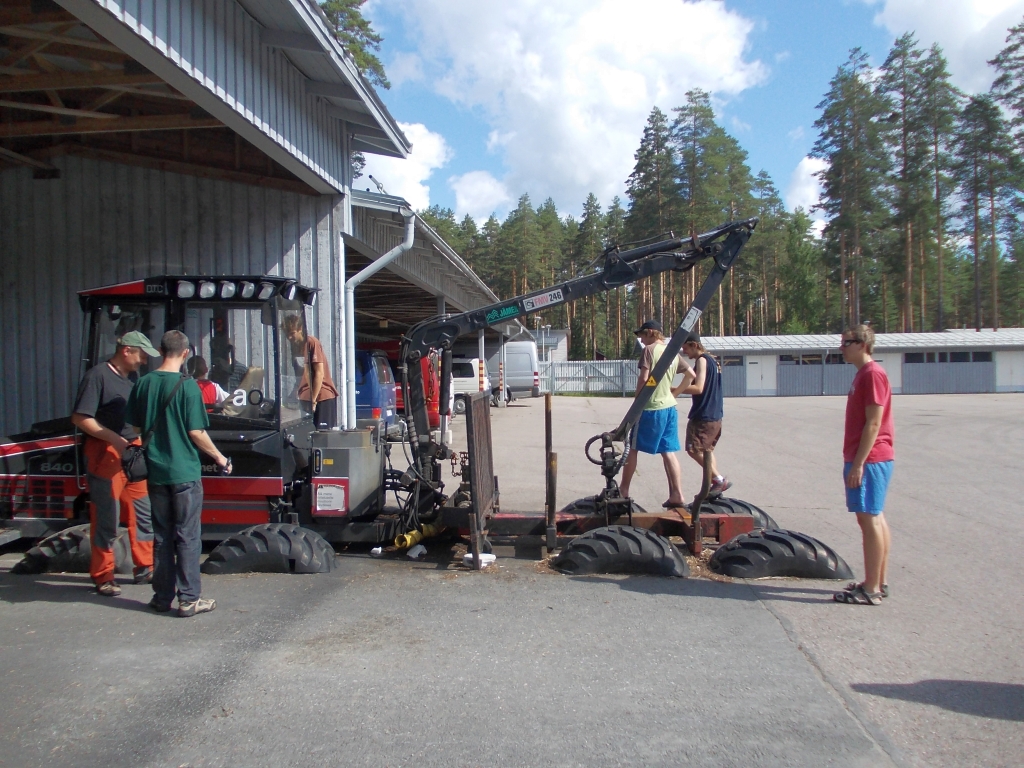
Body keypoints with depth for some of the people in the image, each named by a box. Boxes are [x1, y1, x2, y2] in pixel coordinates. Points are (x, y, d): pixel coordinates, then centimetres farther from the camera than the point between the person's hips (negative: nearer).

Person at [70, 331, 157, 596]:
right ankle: (103, 576, 13)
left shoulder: (132, 376, 13)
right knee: (107, 518, 0)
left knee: (142, 513, 11)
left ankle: (144, 568, 22)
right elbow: (80, 418, -17)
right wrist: (115, 439, -23)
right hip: (105, 454, -8)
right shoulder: (97, 375, -10)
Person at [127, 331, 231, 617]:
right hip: (185, 472, -5)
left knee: (162, 536, 14)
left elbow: (136, 428, 9)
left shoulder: (143, 384, 2)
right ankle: (189, 599, 5)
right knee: (188, 537, 2)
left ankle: (162, 597, 20)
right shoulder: (187, 386, -12)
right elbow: (196, 433, -13)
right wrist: (219, 457, 0)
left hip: (156, 472, 5)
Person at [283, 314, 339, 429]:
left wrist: (313, 400, -13)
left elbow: (320, 373, -12)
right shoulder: (295, 346, 14)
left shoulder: (312, 342, -8)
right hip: (306, 398, 7)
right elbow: (302, 375, 12)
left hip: (322, 397, -7)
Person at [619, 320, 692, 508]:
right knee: (669, 452, 8)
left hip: (651, 407, -7)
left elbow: (643, 378, -17)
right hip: (669, 407, 7)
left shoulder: (649, 350, -10)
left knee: (632, 448, 7)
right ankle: (677, 495, 5)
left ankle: (624, 490, 14)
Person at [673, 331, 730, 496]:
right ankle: (715, 485, 15)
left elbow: (698, 388, -22)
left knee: (694, 450, -9)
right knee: (706, 450, 15)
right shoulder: (712, 360, 17)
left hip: (703, 416, -10)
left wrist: (675, 390, -16)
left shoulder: (702, 360, -12)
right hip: (715, 415, 10)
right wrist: (679, 390, 16)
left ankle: (719, 480, -8)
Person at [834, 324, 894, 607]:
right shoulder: (863, 374, 16)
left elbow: (873, 423, -20)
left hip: (869, 460, -10)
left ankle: (871, 590, -2)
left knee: (869, 519, -7)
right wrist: (855, 461, 20)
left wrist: (858, 463, -21)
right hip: (868, 459, 10)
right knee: (876, 518, 13)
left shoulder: (872, 374, -15)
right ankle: (879, 582, 21)